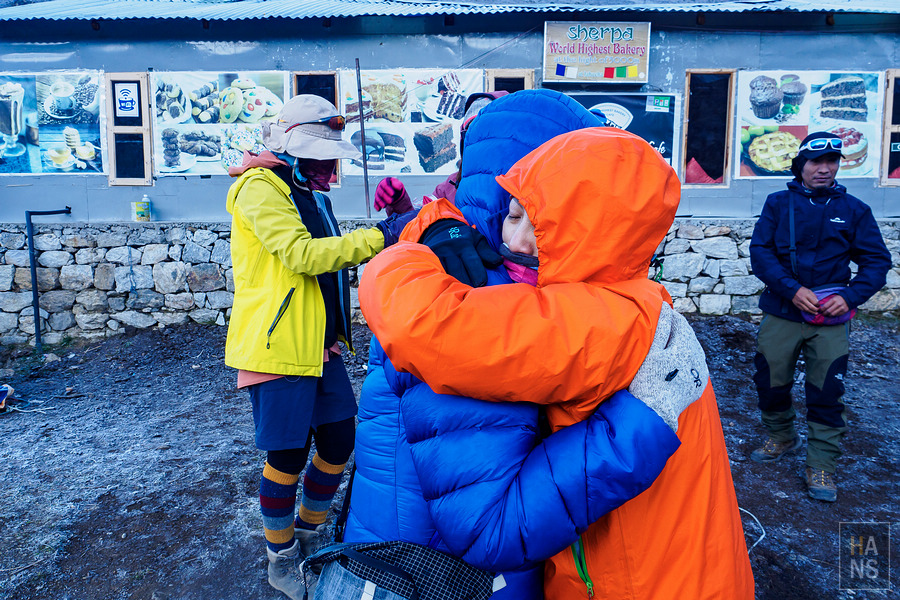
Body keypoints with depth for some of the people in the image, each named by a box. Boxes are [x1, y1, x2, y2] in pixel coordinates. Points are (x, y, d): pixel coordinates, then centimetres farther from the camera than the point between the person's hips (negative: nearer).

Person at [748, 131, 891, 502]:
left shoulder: (853, 210, 5)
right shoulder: (778, 203, 3)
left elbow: (877, 260, 5)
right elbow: (759, 251, -5)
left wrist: (850, 296, -12)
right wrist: (793, 289, -17)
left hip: (831, 319, 0)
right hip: (780, 314, 1)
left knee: (826, 394, 1)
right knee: (770, 383, 9)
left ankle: (821, 467, 15)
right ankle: (782, 437, 35)